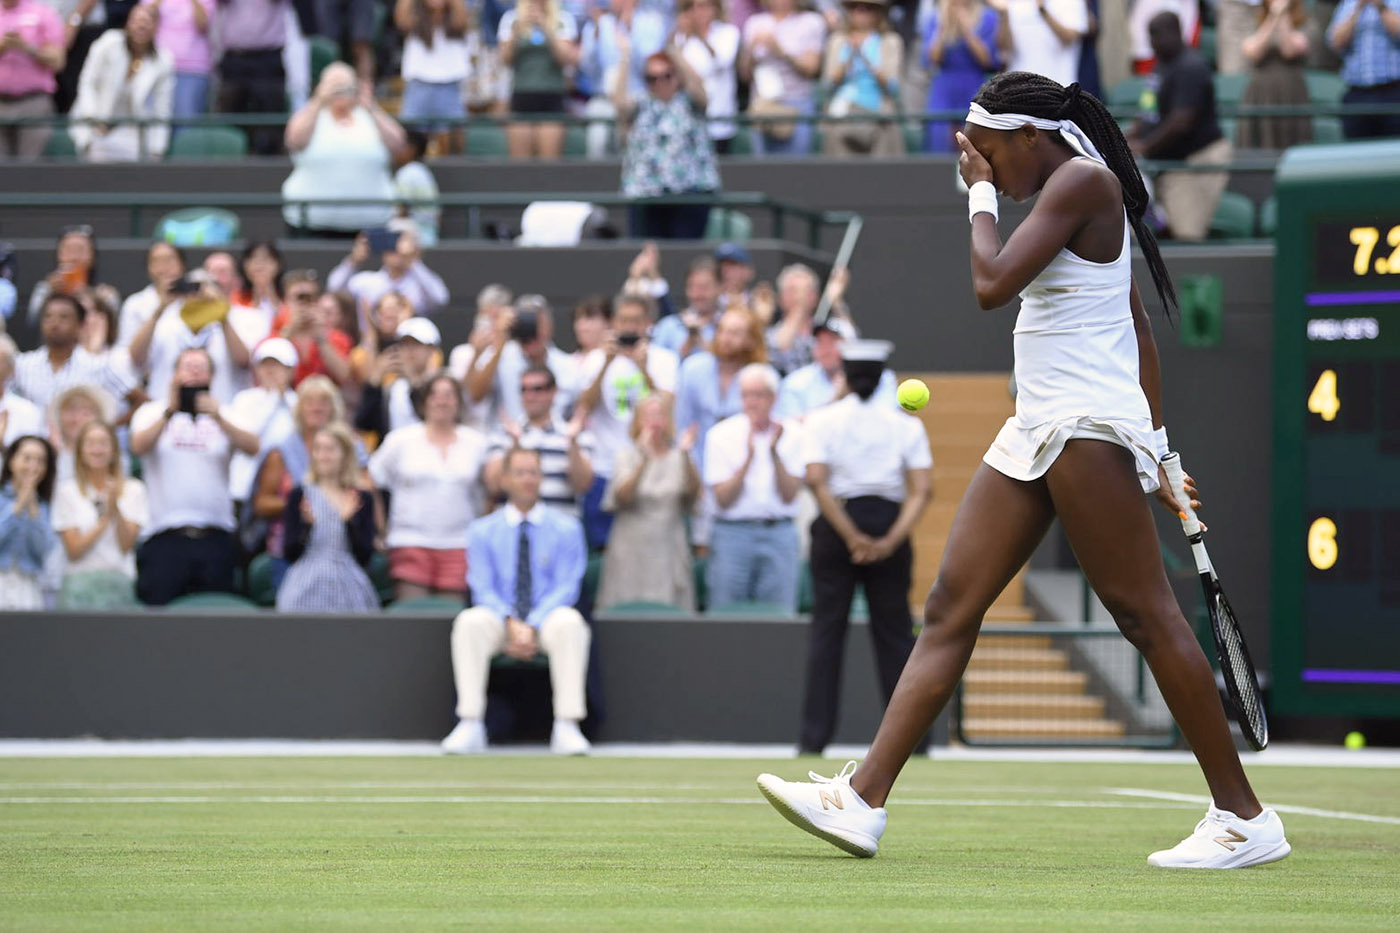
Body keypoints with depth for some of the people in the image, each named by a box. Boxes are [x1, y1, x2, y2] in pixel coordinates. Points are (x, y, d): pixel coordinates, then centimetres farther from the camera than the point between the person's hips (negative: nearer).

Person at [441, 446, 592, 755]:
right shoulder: (482, 531, 9)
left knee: (569, 622, -36)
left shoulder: (566, 529, 6)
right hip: (501, 620, 1)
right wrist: (512, 624, -18)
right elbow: (483, 588, 1)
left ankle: (566, 729, -37)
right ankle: (470, 727, -33)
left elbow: (566, 588, -2)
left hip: (547, 619, -1)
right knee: (469, 622, -32)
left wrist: (532, 627, -17)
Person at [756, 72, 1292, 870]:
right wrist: (1159, 450, 25)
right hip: (1036, 433, 10)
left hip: (1089, 427, -10)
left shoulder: (1083, 179, -9)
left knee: (1147, 614, -9)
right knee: (951, 610, 3)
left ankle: (1244, 819, -4)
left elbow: (992, 283, -18)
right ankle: (865, 799, -2)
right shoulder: (1067, 193, 21)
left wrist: (981, 194, -2)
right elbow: (1139, 331, 24)